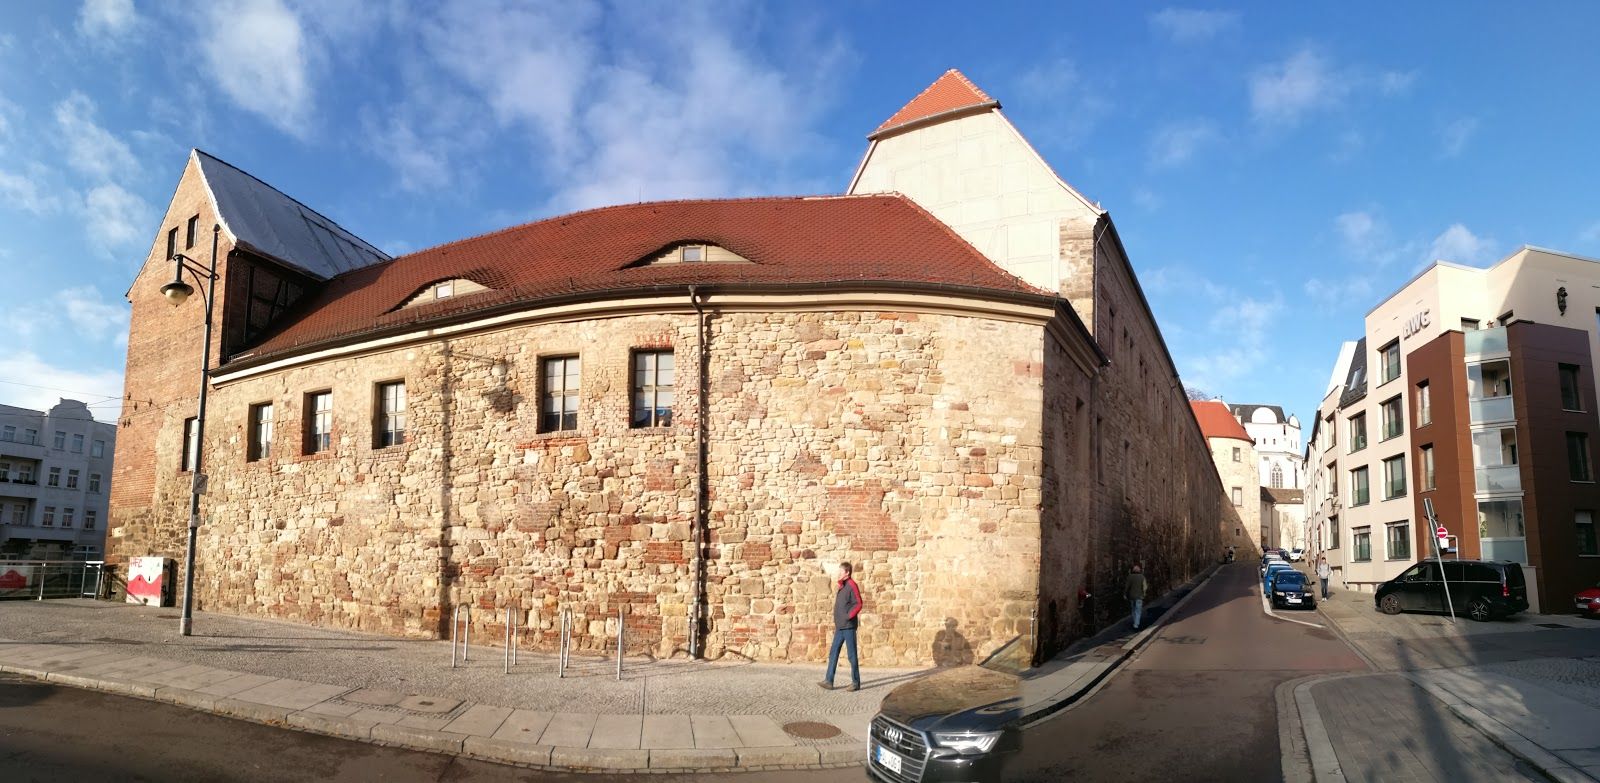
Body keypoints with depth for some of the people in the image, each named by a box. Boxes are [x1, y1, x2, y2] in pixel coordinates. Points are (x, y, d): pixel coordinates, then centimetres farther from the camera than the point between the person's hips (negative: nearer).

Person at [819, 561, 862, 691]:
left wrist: (848, 617, -20)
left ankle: (856, 683, 8)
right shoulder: (841, 586, 16)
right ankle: (829, 681, 6)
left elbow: (858, 604, -16)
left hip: (849, 626, -8)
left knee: (852, 654, -1)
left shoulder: (852, 585, -10)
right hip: (840, 627, 8)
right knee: (833, 653, 5)